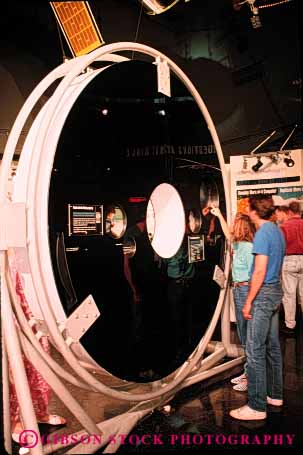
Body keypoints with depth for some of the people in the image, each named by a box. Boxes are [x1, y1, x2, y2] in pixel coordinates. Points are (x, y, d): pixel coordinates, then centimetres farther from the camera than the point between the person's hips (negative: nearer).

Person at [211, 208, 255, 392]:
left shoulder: (248, 247, -18)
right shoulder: (239, 244, 8)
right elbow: (228, 235, 29)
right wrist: (219, 215, 31)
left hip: (246, 290, -10)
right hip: (238, 289, 10)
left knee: (248, 337, 0)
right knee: (244, 336, 17)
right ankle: (248, 372, 29)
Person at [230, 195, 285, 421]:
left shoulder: (263, 233, -16)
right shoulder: (278, 231, 12)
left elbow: (260, 271, -20)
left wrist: (249, 301, -16)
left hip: (263, 293, -10)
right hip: (276, 291, 10)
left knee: (255, 350, -5)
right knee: (273, 346, 17)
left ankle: (257, 406, 2)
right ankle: (275, 394, 29)